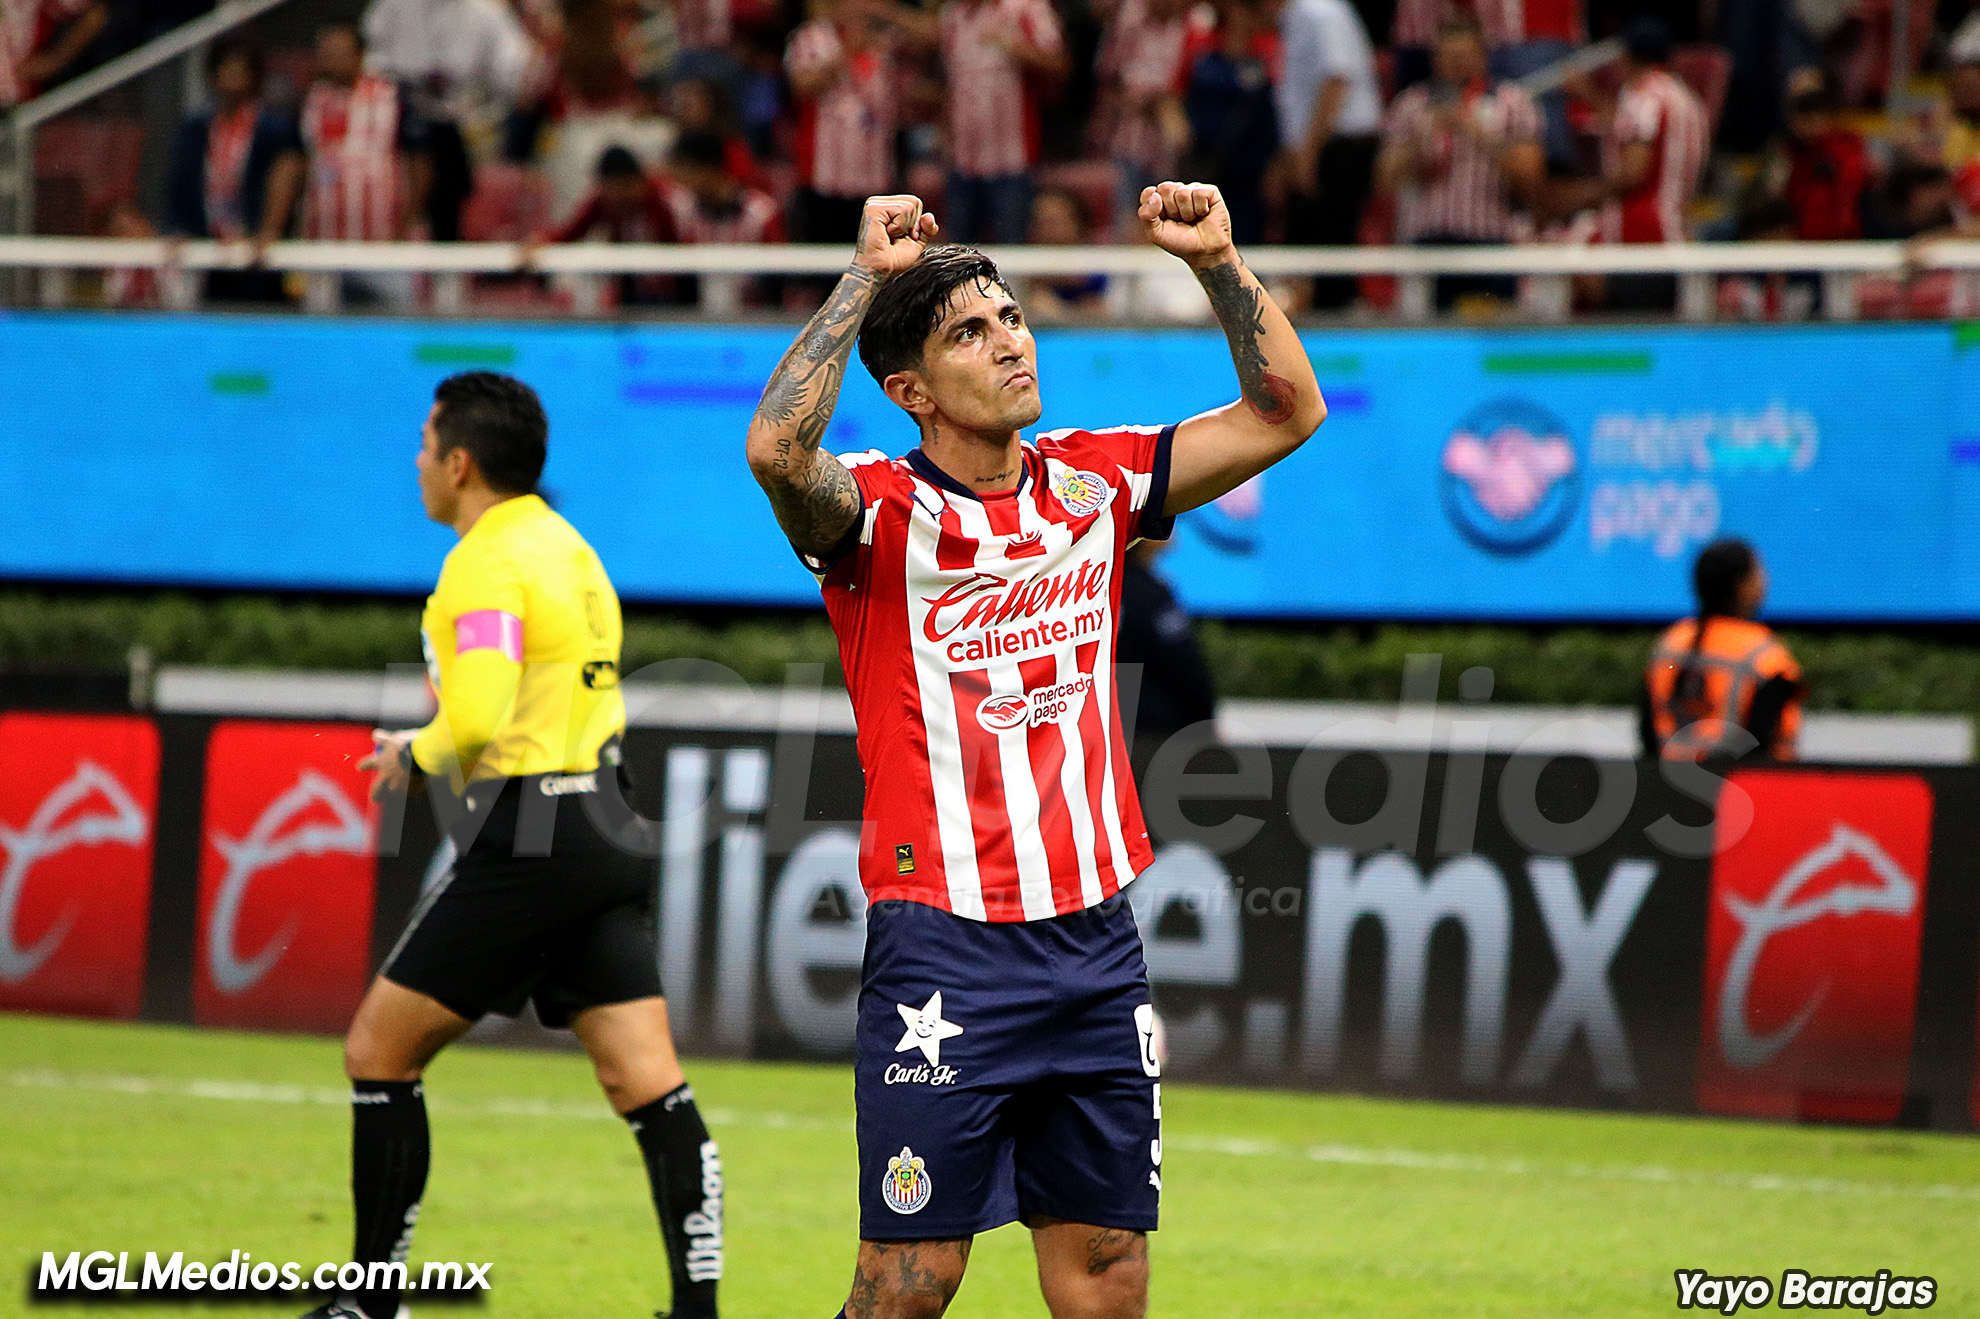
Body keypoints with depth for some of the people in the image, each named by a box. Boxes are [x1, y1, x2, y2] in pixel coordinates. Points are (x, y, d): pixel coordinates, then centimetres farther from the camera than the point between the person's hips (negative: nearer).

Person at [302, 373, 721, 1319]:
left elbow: (477, 720, -25)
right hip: (602, 829, 9)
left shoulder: (490, 564, -12)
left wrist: (415, 755, -5)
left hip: (525, 845, -9)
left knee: (379, 1053, 4)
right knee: (647, 1082, 0)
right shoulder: (569, 547, 18)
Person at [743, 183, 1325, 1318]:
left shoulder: (1093, 484, 9)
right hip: (943, 943, -5)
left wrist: (1219, 262, -2)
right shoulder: (881, 511, -6)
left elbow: (1286, 412, 10)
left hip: (1096, 936, 5)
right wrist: (868, 277, -23)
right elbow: (778, 450, -28)